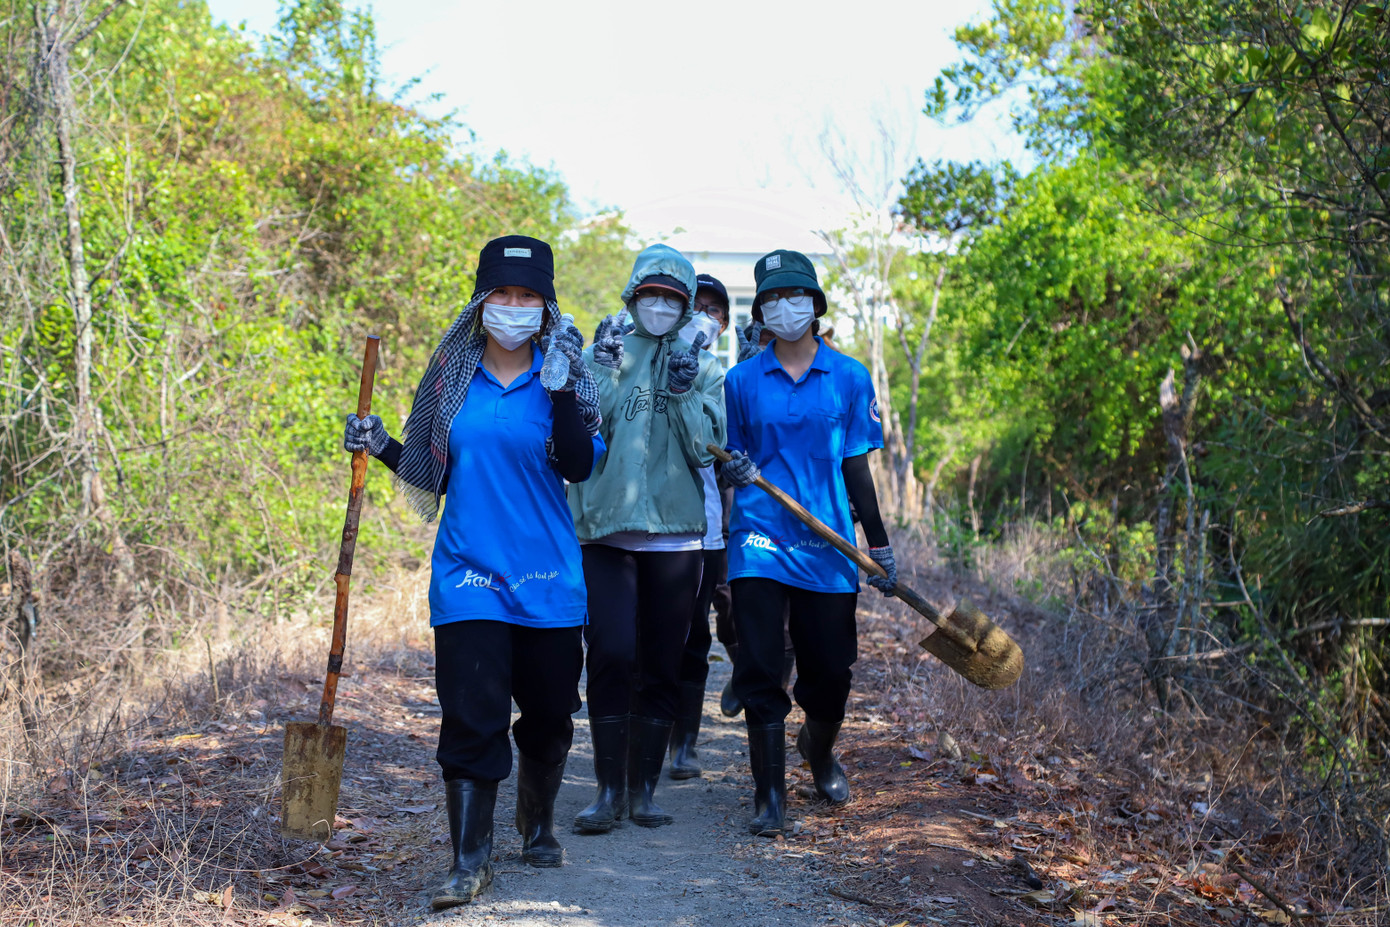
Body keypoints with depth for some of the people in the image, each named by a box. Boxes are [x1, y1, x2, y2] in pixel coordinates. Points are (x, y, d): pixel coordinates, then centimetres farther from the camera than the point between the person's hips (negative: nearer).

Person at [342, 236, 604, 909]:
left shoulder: (560, 375, 0)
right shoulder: (453, 377, 5)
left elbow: (579, 466, -16)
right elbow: (432, 474, 13)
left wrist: (560, 387, -23)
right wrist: (381, 447, -2)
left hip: (548, 577, 0)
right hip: (468, 575, 0)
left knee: (548, 714, 11)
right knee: (471, 716, -8)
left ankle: (538, 827, 36)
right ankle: (469, 859, 0)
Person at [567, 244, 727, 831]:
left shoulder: (705, 369, 8)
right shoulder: (601, 354, 5)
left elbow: (707, 450, -2)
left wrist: (686, 390, -13)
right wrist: (605, 371, -14)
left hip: (674, 535, 2)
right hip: (606, 530, -1)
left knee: (661, 667, 5)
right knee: (612, 657, -11)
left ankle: (644, 789, 16)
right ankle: (609, 790, 0)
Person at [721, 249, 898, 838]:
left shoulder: (849, 378, 5)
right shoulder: (741, 381, 5)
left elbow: (856, 465, 7)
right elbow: (729, 457, 11)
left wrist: (879, 545, 5)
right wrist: (734, 470, -13)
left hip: (827, 546, 1)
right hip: (758, 541, 0)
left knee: (830, 672, 6)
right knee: (759, 669, -5)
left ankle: (819, 749, 37)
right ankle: (769, 794, 5)